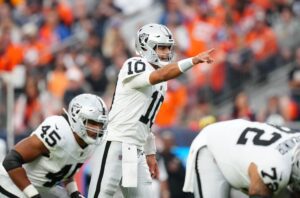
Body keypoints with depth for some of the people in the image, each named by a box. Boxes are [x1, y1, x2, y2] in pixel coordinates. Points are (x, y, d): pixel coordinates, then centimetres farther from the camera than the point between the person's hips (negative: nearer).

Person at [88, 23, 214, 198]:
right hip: (114, 144, -9)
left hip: (136, 150, 9)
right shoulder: (135, 67, -9)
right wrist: (193, 61, -39)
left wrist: (150, 154, 21)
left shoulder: (162, 84, 17)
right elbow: (161, 75, -30)